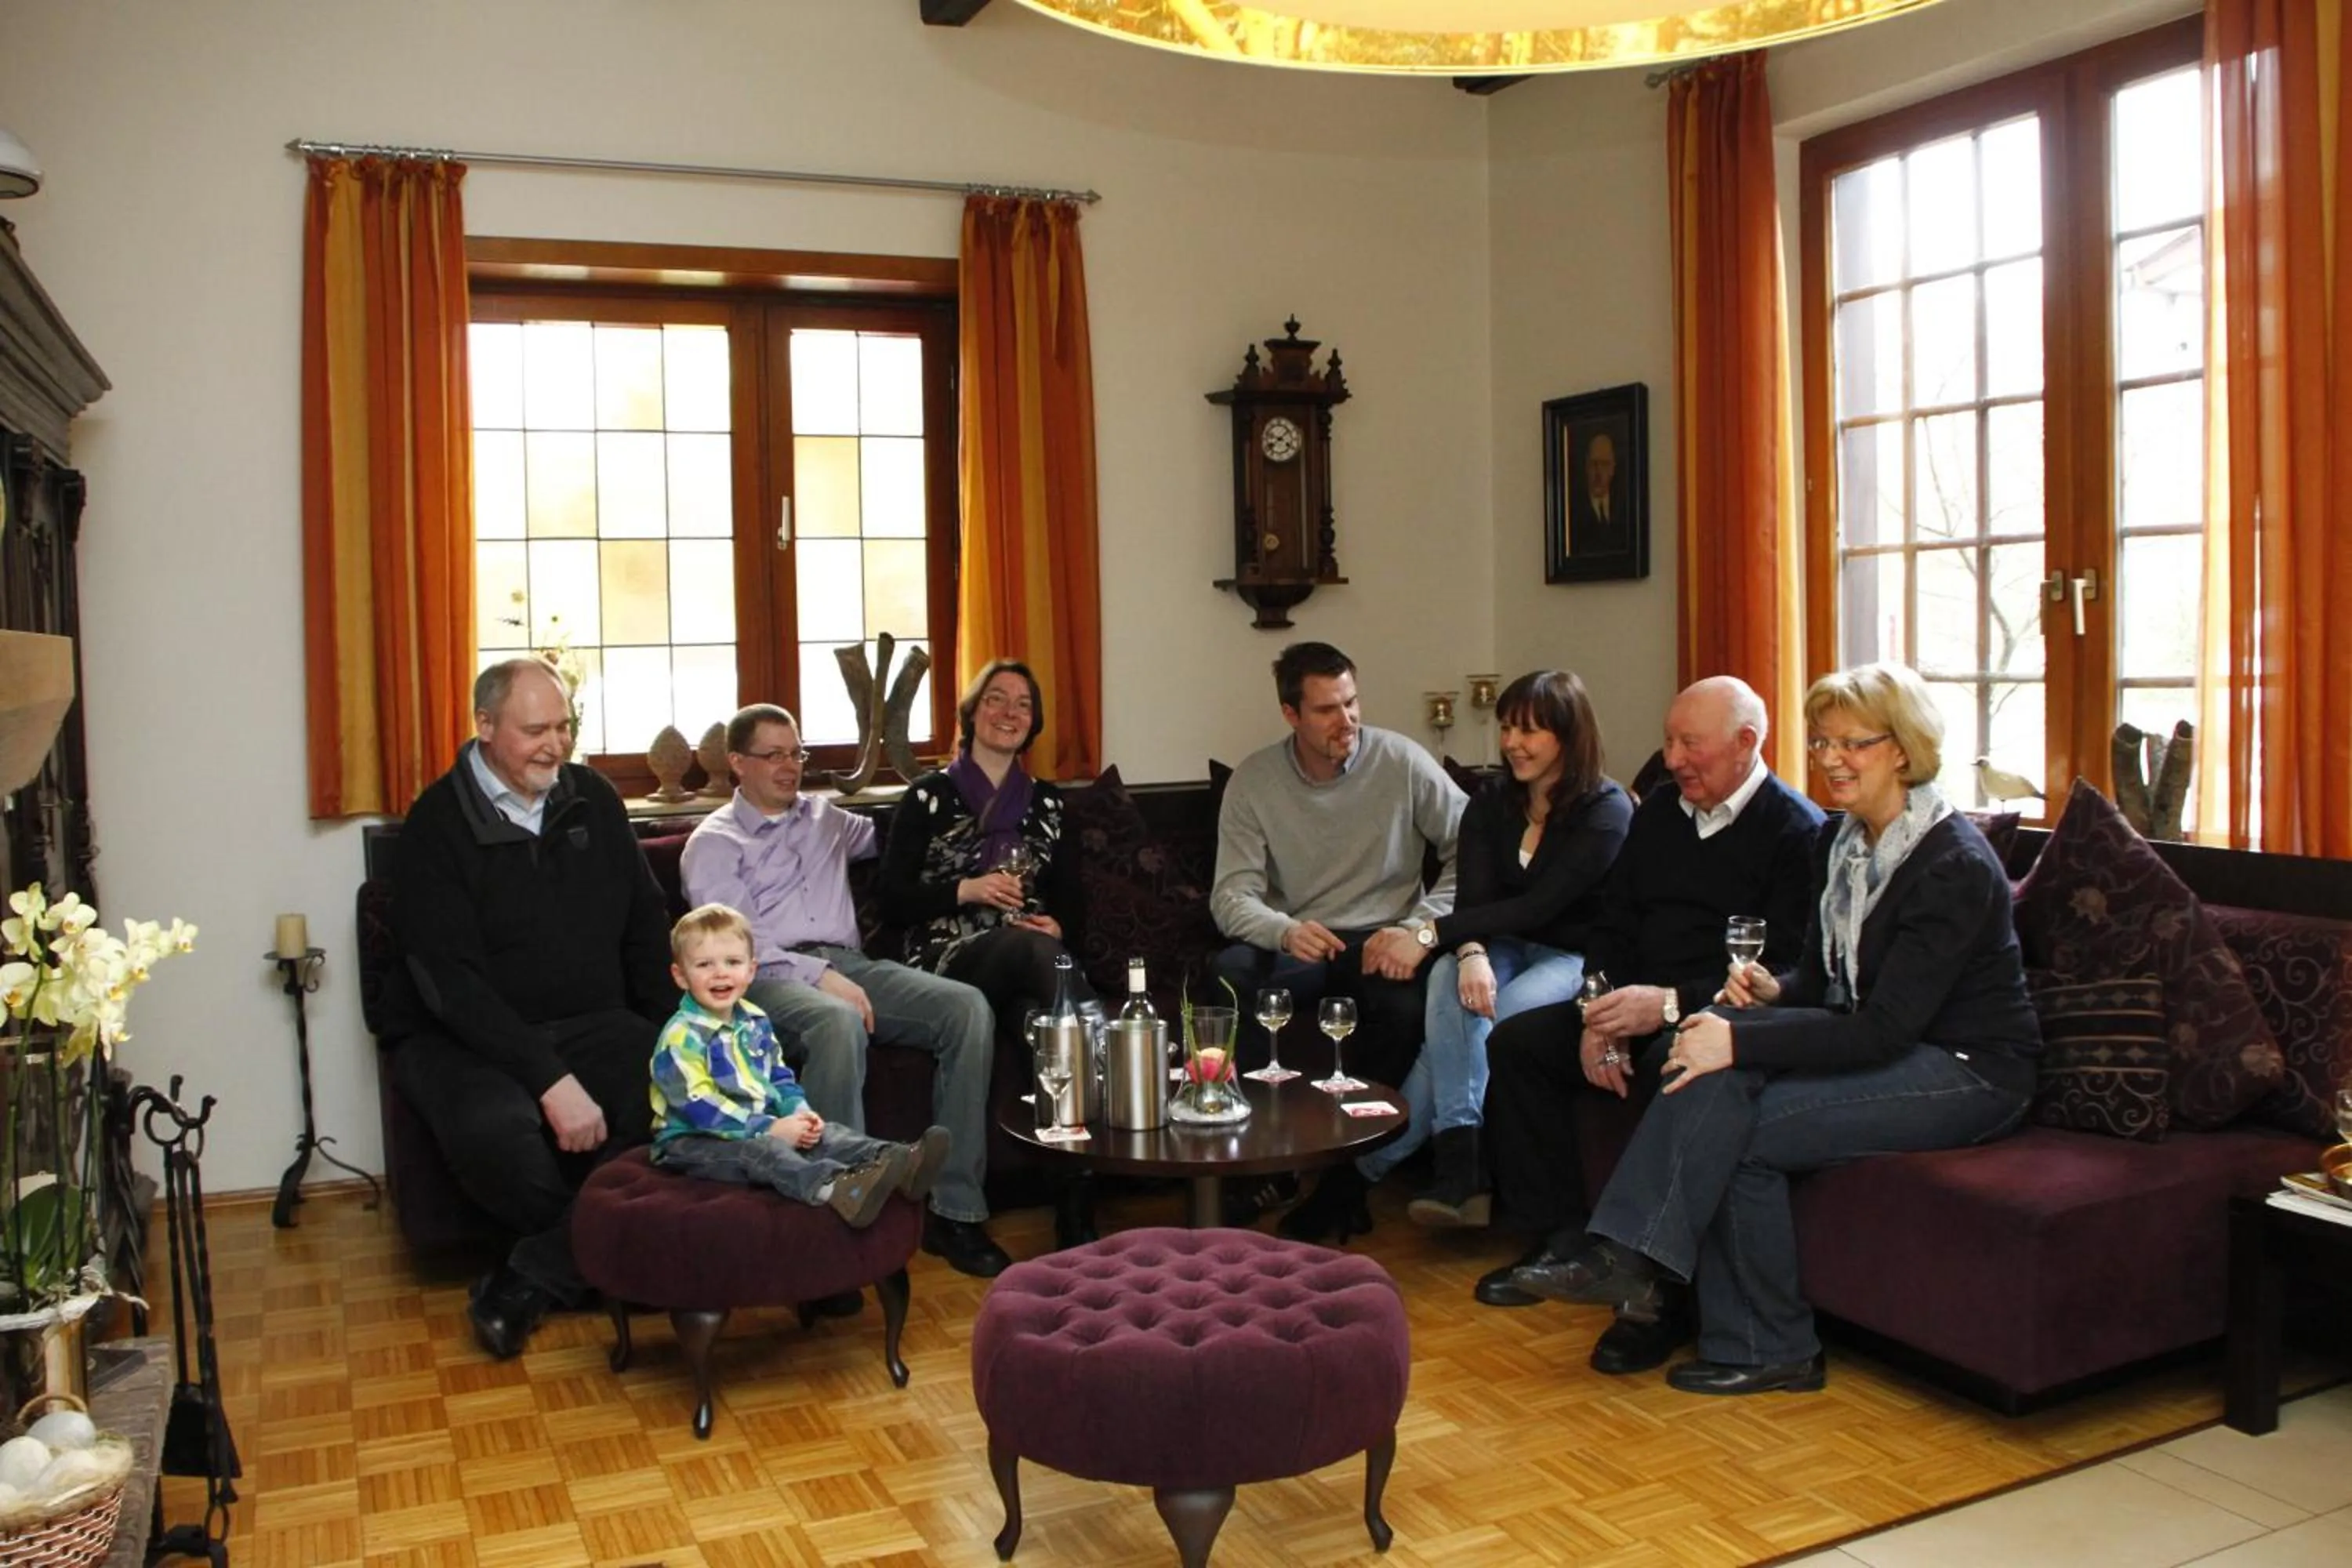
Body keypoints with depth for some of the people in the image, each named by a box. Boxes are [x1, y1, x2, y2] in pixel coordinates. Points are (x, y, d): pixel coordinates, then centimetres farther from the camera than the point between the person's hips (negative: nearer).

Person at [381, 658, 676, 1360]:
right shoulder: (438, 823, -7)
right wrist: (550, 1081, -26)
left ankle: (534, 1278, -14)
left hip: (591, 1025, 4)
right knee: (491, 1131, -37)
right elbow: (451, 982, -16)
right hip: (466, 1036, -4)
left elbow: (646, 927, 13)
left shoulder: (591, 798, 8)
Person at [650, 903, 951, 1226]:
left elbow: (780, 1078, 16)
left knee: (821, 1134, -14)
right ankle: (833, 1186, -62)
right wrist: (769, 1128, -25)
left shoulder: (754, 1022, 10)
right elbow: (698, 1107, -22)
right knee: (761, 1151, -34)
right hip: (694, 1141, -7)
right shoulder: (681, 1037, -15)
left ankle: (897, 1162, -38)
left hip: (760, 1129, 8)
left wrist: (800, 1113, -6)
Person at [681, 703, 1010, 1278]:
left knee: (967, 1007, -22)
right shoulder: (713, 843, 9)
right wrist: (820, 975, -19)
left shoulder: (825, 818, 26)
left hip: (848, 963, 5)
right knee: (839, 1022, -41)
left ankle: (955, 1210, -23)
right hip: (770, 976, -5)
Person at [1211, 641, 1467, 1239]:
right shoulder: (1253, 780, 0)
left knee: (1405, 1004, -35)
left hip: (1383, 941, -1)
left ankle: (1343, 1178, -16)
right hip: (1295, 943, 1)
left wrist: (1423, 927, -22)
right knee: (1226, 978, -32)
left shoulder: (1402, 762, -3)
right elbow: (1231, 896, -6)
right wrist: (1284, 931, -29)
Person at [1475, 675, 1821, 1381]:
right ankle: (1558, 1236, 0)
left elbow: (1787, 977, -17)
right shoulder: (1659, 810, 13)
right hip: (1639, 1006, 8)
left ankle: (1666, 1296, -24)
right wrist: (1600, 1015, -4)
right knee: (1515, 1042, -6)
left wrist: (1671, 1004, -26)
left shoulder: (1798, 832, -9)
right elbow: (1613, 925, 14)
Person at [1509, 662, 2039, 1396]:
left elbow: (1884, 1030, -26)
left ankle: (1762, 1348, -16)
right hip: (1884, 1047, 7)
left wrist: (1743, 1040, -30)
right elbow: (1820, 979, 12)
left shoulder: (1955, 864, -20)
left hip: (1969, 1072, -7)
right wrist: (1772, 991, -12)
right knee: (1721, 1071, -23)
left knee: (1746, 1130, -26)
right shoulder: (1839, 840, 6)